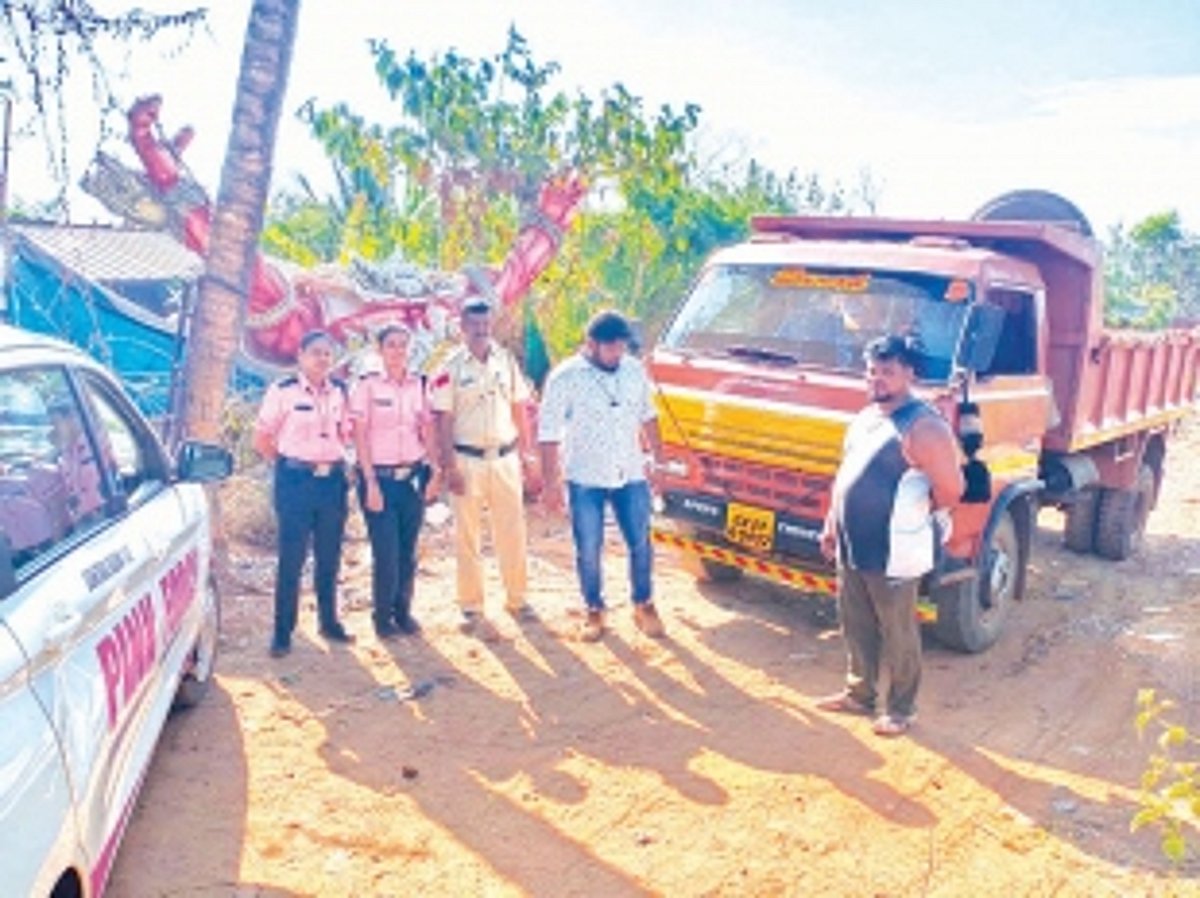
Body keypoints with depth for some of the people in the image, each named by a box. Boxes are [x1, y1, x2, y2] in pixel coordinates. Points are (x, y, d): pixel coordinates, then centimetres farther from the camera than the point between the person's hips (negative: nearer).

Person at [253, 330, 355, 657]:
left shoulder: (340, 391, 7)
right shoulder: (283, 391, -6)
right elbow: (262, 439, -1)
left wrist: (336, 461, 7)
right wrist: (288, 464, 1)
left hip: (333, 480, 4)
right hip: (296, 482, -4)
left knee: (330, 557, 11)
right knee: (291, 559, -2)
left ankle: (329, 621, 26)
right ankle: (282, 633, 8)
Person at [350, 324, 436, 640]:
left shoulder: (420, 386, 7)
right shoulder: (367, 386, -3)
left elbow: (428, 432, 9)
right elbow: (360, 437, -5)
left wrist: (433, 471, -4)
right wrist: (371, 483, -10)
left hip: (413, 477, 3)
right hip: (380, 477, -3)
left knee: (408, 551, 8)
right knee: (386, 552, -2)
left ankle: (404, 612, 23)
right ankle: (383, 617, 15)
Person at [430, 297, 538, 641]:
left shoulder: (506, 360, 6)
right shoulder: (451, 368, -5)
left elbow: (519, 409, 9)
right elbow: (443, 421, -7)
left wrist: (526, 454, 7)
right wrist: (449, 467, -12)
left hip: (506, 457, 3)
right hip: (468, 460, -3)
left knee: (512, 532, 10)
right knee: (468, 537, 5)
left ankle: (516, 599, 25)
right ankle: (472, 611, 13)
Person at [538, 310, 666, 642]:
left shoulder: (635, 370, 0)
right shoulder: (565, 378, -13)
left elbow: (647, 415, 13)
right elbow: (549, 433, -11)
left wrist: (659, 457, 12)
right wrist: (550, 483, -13)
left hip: (631, 475, 3)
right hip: (586, 480, -3)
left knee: (640, 543, 8)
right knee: (588, 550, 7)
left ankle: (644, 605, 26)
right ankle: (594, 611, 25)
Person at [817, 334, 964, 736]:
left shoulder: (923, 427, -17)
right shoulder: (865, 418, 11)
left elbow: (951, 489, -19)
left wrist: (913, 518, -3)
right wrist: (831, 524, 18)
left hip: (893, 555, -8)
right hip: (852, 548, 8)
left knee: (898, 635, 7)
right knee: (856, 627, 19)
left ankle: (901, 709, 23)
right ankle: (858, 694, 35)